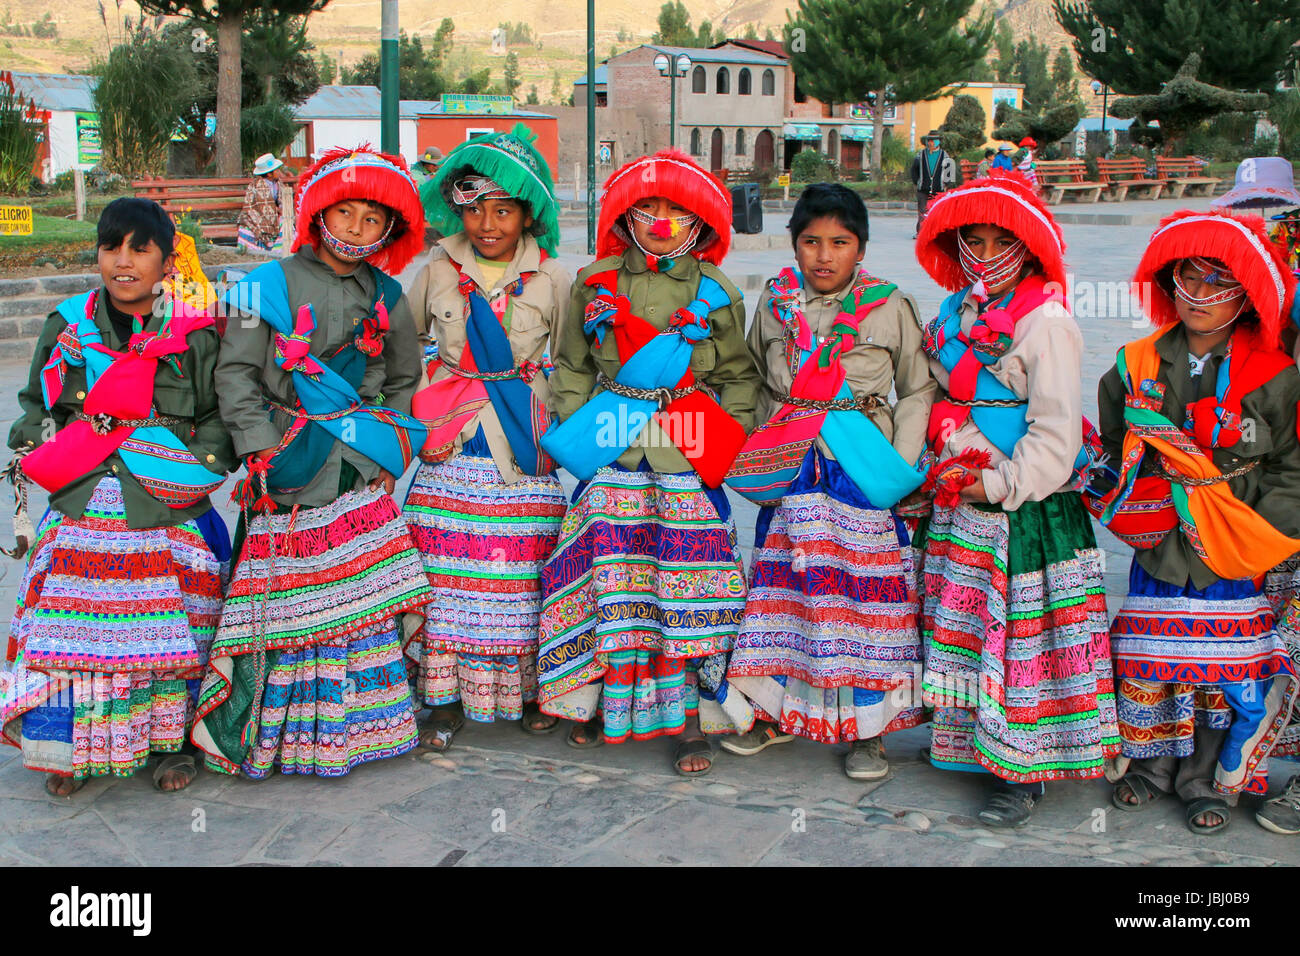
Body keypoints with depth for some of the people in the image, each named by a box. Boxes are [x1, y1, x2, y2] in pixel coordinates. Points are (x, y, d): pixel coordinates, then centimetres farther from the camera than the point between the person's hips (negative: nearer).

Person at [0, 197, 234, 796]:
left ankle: (172, 742, 22)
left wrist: (197, 466, -12)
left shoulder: (195, 335, -1)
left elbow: (221, 420, 4)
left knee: (170, 625, 3)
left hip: (167, 517, -2)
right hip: (81, 511, 2)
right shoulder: (67, 326, 7)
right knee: (73, 622, 3)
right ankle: (71, 748, 20)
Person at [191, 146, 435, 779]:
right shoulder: (270, 285, 0)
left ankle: (359, 722, 14)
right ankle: (272, 729, 9)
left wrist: (385, 442, 10)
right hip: (288, 465, -3)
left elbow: (402, 382, 21)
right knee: (283, 593, -1)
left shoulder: (387, 298, 11)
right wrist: (262, 444, -10)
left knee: (363, 595, 2)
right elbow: (236, 372, -2)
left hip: (359, 465, 3)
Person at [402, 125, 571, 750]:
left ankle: (529, 687, 17)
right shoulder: (438, 275, 4)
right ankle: (446, 696, 8)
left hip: (525, 452, 0)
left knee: (522, 571, 1)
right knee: (447, 571, -2)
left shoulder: (551, 280, 3)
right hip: (452, 449, 0)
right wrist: (414, 418, 6)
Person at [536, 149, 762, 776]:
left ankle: (687, 715, 6)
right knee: (609, 576, 0)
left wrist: (728, 435, 0)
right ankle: (601, 699, 17)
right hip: (611, 453, 1)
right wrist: (572, 426, 4)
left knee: (686, 579, -3)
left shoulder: (715, 292, 7)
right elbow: (571, 366, 14)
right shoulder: (595, 283, 9)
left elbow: (739, 377, 11)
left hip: (687, 460, -1)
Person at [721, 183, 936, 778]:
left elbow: (917, 390, 4)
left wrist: (903, 463, -7)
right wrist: (753, 452, 9)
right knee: (782, 585, 7)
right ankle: (774, 711, 23)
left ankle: (866, 727, 11)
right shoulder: (775, 304, 7)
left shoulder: (891, 307, -1)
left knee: (863, 589, -1)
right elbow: (755, 383, 18)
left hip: (862, 470, -3)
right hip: (788, 472, 3)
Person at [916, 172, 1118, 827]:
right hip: (960, 504, 7)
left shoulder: (1045, 323, -14)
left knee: (1021, 633, 0)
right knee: (967, 625, 15)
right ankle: (969, 742, 31)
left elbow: (1057, 434, -16)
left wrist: (998, 483, -17)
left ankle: (1022, 774, 10)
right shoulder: (953, 314, 9)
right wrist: (953, 451, 1)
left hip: (1030, 510, -7)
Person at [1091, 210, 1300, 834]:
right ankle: (1150, 763, 29)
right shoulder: (1135, 367, 2)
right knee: (1145, 664, 7)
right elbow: (1112, 456, 11)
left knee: (1226, 671, 5)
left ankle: (1207, 779, 24)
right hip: (1156, 553, 2)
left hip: (1232, 564, -2)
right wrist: (1137, 510, -1)